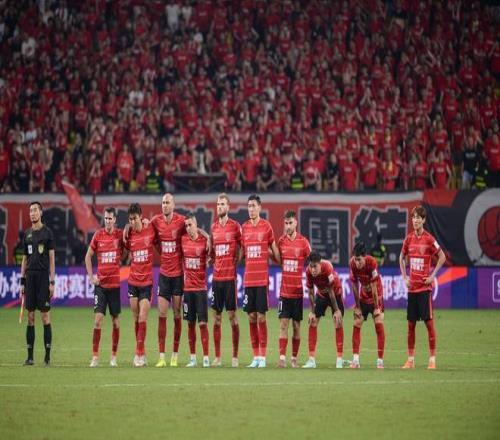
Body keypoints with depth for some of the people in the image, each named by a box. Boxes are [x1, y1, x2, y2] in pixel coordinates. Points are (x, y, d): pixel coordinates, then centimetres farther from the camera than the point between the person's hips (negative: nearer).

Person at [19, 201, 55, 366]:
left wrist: (52, 282, -9)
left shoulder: (47, 232, -1)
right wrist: (22, 281, 11)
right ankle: (30, 356, 7)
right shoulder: (27, 234, 13)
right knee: (30, 317, 5)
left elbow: (52, 258, -3)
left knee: (45, 316, -5)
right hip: (30, 277, 5)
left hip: (43, 277, -5)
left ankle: (47, 356, -3)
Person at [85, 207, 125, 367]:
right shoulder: (98, 235, 2)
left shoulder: (120, 234, 0)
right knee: (98, 318, -7)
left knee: (116, 321, 5)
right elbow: (88, 256, 10)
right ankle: (95, 356, -4)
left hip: (115, 283, 0)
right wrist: (91, 276, 4)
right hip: (100, 283, 0)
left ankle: (114, 356, 12)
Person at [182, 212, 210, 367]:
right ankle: (193, 358, 12)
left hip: (201, 287, -3)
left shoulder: (204, 241, -6)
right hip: (188, 286, 3)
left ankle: (206, 358, -3)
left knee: (202, 323, -5)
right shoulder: (183, 240, 3)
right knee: (190, 323, 7)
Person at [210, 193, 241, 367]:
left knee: (232, 315, -4)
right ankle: (217, 357, 9)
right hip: (216, 276, 5)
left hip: (230, 276, -5)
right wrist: (212, 260, 7)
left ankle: (235, 356, 0)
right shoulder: (213, 227, 12)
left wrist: (236, 262, -6)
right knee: (216, 317, 5)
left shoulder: (235, 226, -3)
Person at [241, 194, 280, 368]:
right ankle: (255, 356, 10)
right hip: (248, 279, 4)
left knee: (261, 316, -4)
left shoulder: (266, 226, -1)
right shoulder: (244, 227, 9)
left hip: (262, 278, -4)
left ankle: (263, 356, 0)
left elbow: (274, 249, 6)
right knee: (251, 316, 5)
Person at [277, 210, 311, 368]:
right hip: (284, 290, 2)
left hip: (298, 291, -2)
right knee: (283, 324, -4)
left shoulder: (303, 241, -5)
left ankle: (294, 358, 11)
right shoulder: (281, 241, 4)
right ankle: (282, 358, -6)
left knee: (296, 325, 4)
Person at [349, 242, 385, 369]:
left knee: (379, 324, -10)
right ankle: (355, 360, -2)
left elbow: (374, 287, -24)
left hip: (376, 296, -4)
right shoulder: (352, 264, -18)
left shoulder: (372, 263, -29)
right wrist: (357, 306, -6)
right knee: (356, 324, -4)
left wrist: (376, 308, -18)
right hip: (362, 296, 4)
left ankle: (380, 361, -8)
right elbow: (355, 286, -10)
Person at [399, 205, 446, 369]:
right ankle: (410, 359, 13)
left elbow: (442, 257, -4)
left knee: (429, 321, -6)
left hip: (425, 286, -5)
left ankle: (432, 359, -3)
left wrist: (433, 275, -8)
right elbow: (402, 258, 21)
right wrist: (404, 277, 11)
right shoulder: (409, 239, 7)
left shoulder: (429, 239, -8)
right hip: (412, 286, 5)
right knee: (411, 322, 7)